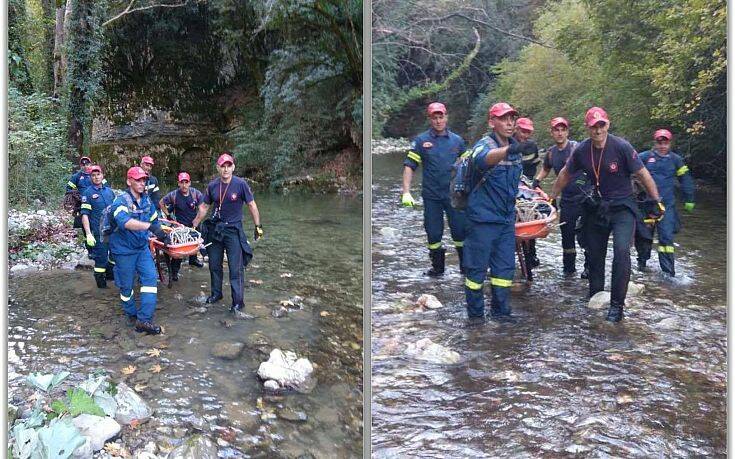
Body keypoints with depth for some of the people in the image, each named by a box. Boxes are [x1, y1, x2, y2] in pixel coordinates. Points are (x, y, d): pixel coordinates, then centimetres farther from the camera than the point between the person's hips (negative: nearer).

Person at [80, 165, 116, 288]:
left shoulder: (109, 191, 11)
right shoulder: (88, 193, -5)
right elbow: (85, 215, -9)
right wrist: (88, 234, -17)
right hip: (98, 232, -5)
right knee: (101, 257, 0)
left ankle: (110, 274, 32)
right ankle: (101, 281, 14)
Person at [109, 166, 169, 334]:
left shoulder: (147, 201, 2)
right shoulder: (121, 201, -21)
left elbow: (155, 221, 19)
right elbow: (125, 222, -41)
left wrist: (163, 236, 17)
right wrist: (150, 226, -52)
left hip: (142, 247, 5)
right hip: (124, 250, -5)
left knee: (150, 278, -8)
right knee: (126, 285, 7)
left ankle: (144, 319, -9)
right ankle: (131, 315, 30)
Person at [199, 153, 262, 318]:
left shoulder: (240, 184, -12)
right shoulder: (212, 186, 0)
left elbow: (252, 205, -4)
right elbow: (204, 206, 12)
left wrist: (258, 226, -4)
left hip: (234, 230, -4)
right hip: (214, 228, 4)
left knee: (236, 268, -6)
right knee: (214, 264, 15)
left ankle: (237, 305, -2)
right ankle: (216, 294, 36)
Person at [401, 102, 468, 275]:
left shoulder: (457, 140, 7)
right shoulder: (421, 140, 0)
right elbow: (409, 165, -3)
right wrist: (406, 192, -13)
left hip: (454, 194, 1)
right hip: (431, 196, -1)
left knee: (460, 232, 2)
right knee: (434, 233, 7)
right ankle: (437, 267, 23)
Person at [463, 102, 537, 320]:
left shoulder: (515, 148, 9)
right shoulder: (485, 144, -14)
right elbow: (483, 159, -41)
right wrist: (510, 149, -59)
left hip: (507, 218, 7)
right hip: (483, 218, -7)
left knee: (505, 267, 11)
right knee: (477, 266, 3)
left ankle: (501, 311, 25)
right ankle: (475, 314, 17)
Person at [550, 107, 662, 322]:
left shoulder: (621, 147, -16)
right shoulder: (581, 150, -5)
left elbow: (643, 175, -10)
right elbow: (565, 174, 10)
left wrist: (657, 201, -8)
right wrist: (551, 198, 14)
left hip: (622, 207, -4)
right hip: (596, 208, 4)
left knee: (621, 251, -21)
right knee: (594, 255, 11)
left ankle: (617, 304, -11)